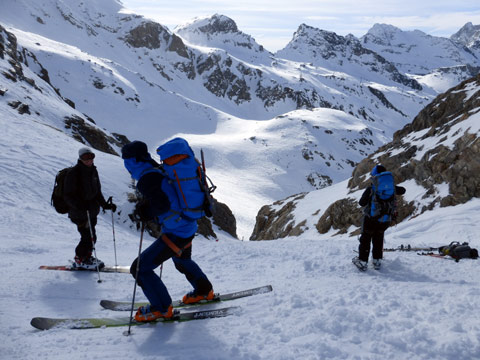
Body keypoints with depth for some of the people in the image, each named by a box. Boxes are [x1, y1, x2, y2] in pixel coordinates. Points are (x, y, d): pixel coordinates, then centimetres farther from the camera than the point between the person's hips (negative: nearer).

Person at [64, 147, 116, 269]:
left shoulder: (93, 171, 9)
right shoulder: (74, 173, -15)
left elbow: (97, 192, 18)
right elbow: (68, 196, -17)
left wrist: (105, 205, 8)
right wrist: (80, 205, -30)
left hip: (92, 211, 7)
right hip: (79, 213, -7)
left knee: (91, 237, 14)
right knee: (88, 237, -6)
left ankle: (86, 256, 34)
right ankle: (80, 260, 13)